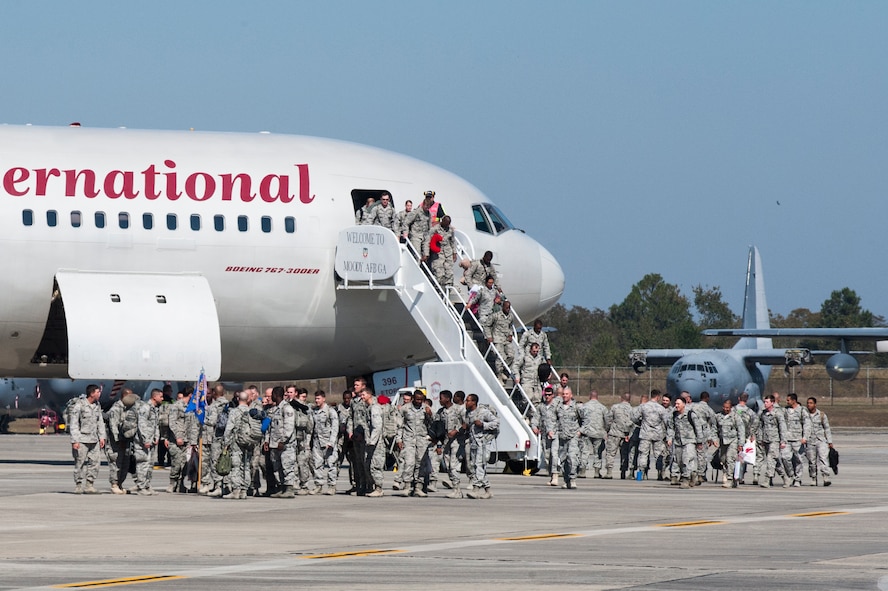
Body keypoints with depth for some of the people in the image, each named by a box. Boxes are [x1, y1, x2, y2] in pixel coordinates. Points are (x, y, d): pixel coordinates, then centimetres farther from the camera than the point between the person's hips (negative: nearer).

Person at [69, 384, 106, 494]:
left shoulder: (97, 405, 9)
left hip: (94, 440, 6)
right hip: (82, 439, -6)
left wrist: (102, 437, 10)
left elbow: (100, 422, 17)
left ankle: (89, 486, 11)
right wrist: (75, 440, -15)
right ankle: (78, 486, 7)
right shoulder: (79, 405, -10)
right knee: (80, 463, -1)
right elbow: (73, 424, -10)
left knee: (94, 462, 3)